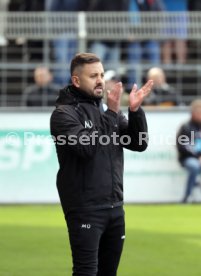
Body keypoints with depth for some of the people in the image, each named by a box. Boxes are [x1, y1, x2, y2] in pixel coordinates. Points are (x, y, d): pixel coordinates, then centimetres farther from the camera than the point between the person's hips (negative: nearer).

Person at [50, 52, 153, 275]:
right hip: (85, 210, -6)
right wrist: (112, 113, -19)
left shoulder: (107, 110, 13)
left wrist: (135, 110, -8)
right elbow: (86, 147, -21)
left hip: (115, 207, 7)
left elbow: (139, 144, 7)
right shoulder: (63, 114, -7)